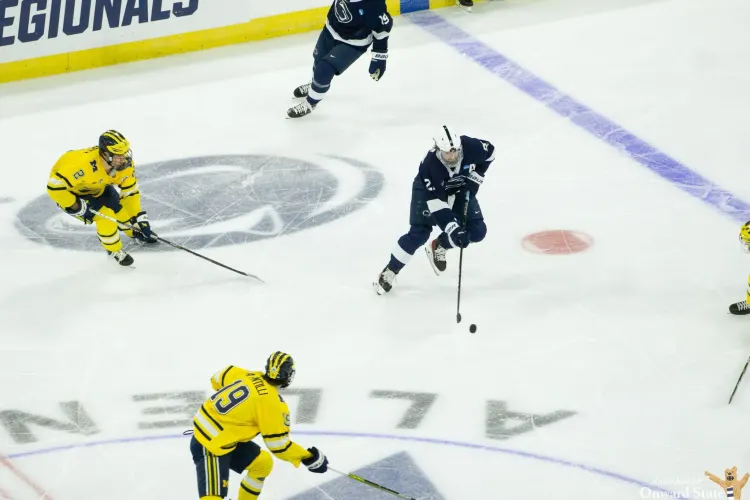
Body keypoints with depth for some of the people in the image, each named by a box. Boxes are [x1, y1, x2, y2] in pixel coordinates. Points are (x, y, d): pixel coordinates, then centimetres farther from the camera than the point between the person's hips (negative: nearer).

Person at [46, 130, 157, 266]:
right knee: (104, 215, -19)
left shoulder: (125, 164, -23)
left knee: (122, 209, 3)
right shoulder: (85, 164, -45)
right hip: (69, 191, -6)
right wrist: (76, 206, -33)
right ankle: (114, 250, 7)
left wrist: (139, 217, -10)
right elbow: (55, 185, -42)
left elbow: (130, 191, -8)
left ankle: (136, 232, 36)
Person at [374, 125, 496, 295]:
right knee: (419, 233, -18)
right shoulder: (429, 166, -39)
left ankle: (438, 247, 17)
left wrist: (474, 178, -15)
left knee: (477, 231, -7)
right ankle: (390, 271, -1)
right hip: (429, 190, -4)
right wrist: (454, 229, -42)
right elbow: (437, 204, -36)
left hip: (460, 189, 4)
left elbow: (490, 152, -8)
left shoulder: (470, 147, -32)